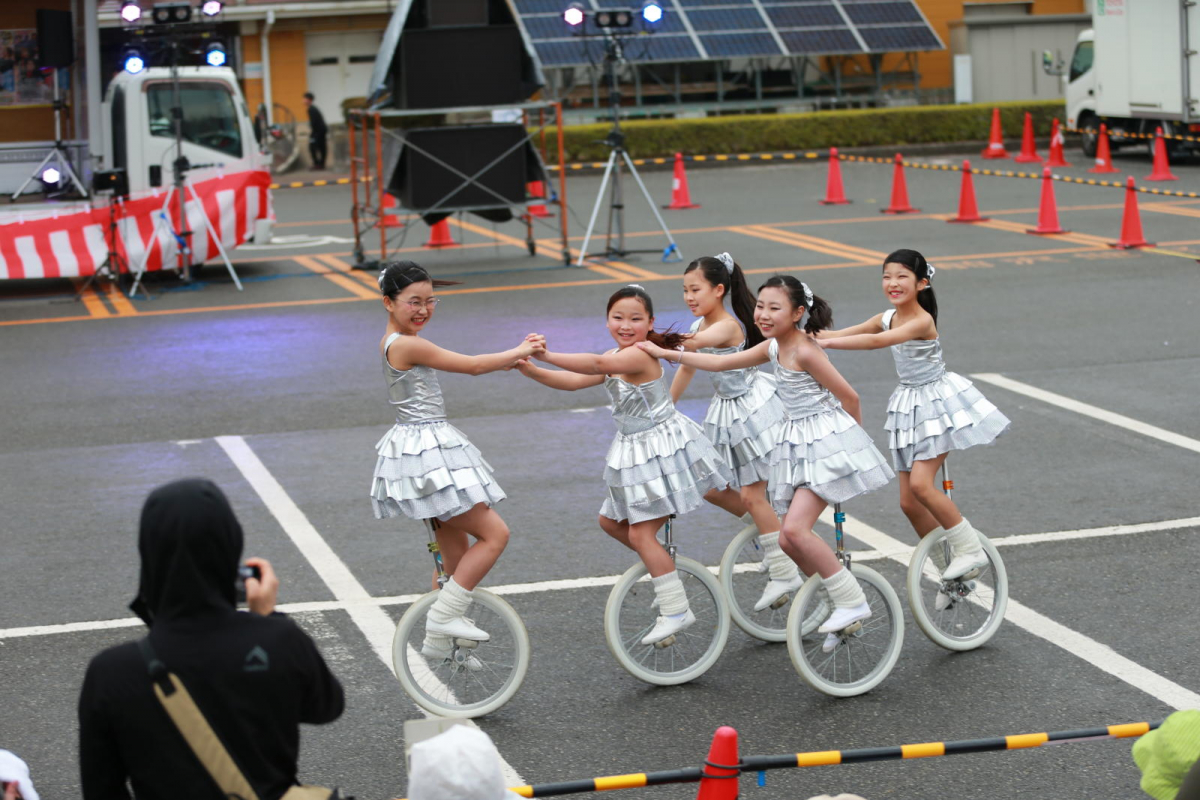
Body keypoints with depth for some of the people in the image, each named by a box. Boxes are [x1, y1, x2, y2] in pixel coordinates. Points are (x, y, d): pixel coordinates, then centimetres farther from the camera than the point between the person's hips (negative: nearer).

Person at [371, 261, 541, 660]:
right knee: (494, 533, -7)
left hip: (423, 450, 11)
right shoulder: (408, 345, -19)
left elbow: (462, 364, 20)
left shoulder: (396, 342, 12)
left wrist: (510, 360, 13)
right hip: (427, 451, -10)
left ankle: (438, 640, 24)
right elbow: (473, 366, -13)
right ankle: (444, 617, -5)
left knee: (455, 553, 17)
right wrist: (519, 352, 1)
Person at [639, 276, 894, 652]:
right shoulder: (774, 347, 8)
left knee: (795, 529, -21)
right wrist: (667, 354, 13)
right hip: (798, 446, 9)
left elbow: (849, 396, -11)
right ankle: (838, 597, 19)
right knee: (789, 540, 5)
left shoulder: (804, 352, -17)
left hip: (826, 440, -9)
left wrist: (855, 438, 4)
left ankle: (852, 601, -12)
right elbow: (720, 363, 15)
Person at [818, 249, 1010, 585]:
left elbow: (876, 341, -34)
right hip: (908, 405, 8)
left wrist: (826, 343, -39)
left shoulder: (922, 321, -21)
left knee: (920, 484, -21)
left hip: (938, 401, -8)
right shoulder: (888, 318, 2)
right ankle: (949, 572, 18)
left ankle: (970, 550, -7)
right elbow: (842, 334, -1)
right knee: (908, 503, 4)